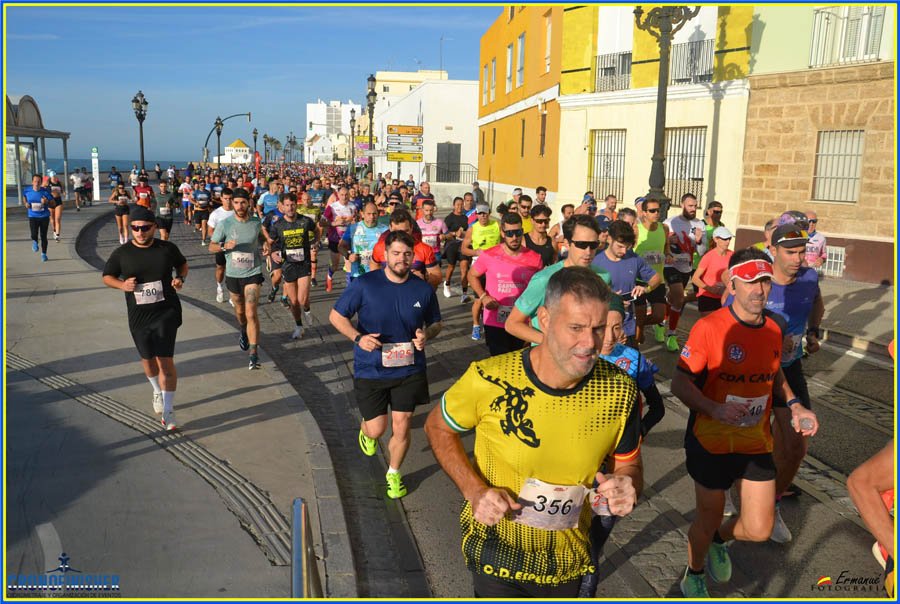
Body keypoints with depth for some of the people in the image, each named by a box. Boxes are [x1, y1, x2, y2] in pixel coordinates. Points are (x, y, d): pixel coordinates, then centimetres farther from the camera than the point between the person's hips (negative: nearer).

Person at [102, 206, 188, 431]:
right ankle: (157, 391, 47)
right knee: (147, 359, 17)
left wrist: (180, 279, -5)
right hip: (138, 317, 2)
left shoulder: (167, 248, -4)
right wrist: (122, 285, -11)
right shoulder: (121, 253, -3)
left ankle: (168, 411, 0)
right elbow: (107, 277, 10)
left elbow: (182, 264, 15)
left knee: (165, 360, -10)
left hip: (166, 312, -2)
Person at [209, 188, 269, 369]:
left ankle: (254, 354, -12)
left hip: (253, 274, -1)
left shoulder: (256, 222, -4)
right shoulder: (224, 224, -10)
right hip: (233, 274, 1)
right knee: (239, 311, 20)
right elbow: (211, 246, -3)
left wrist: (265, 244, -3)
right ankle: (243, 332, 54)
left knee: (251, 313, -14)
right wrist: (224, 246, -23)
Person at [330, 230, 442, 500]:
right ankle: (366, 431, 43)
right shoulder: (365, 284, -12)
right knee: (376, 429, 3)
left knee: (401, 428, 6)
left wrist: (427, 334, -13)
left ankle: (394, 473, 34)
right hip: (371, 370, -2)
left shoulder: (424, 289, -4)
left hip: (409, 370, 2)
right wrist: (358, 337, -21)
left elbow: (436, 323, 11)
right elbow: (336, 316, -4)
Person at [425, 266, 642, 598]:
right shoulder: (489, 380, -25)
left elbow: (629, 466, -1)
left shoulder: (620, 391, -18)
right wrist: (474, 490, -19)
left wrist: (627, 486, -24)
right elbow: (438, 427, -6)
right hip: (496, 553, -3)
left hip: (567, 559, 4)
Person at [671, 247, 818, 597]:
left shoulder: (773, 329, -1)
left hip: (757, 442, 5)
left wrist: (794, 406, 2)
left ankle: (720, 540, 44)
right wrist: (715, 409, -33)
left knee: (759, 530, 9)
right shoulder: (708, 328, -19)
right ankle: (694, 573, 44)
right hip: (711, 441, -5)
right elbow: (680, 384, -17)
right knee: (708, 519, 12)